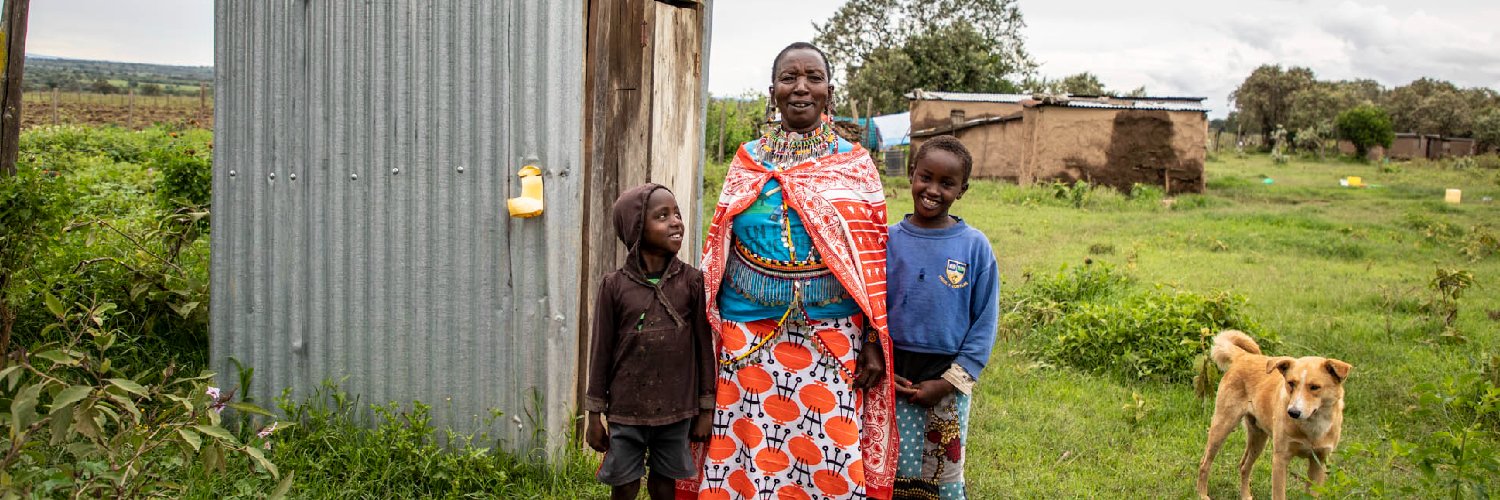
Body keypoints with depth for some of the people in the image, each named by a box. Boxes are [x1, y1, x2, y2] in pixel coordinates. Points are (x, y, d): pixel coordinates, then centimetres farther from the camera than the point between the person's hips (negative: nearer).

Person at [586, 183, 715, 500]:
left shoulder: (691, 281, -2)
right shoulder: (615, 285, -4)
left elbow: (704, 346, 2)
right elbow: (602, 352, 1)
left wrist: (706, 408, 3)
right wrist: (594, 415, 2)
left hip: (676, 411, 1)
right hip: (627, 411, -1)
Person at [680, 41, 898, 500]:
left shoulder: (854, 163, 4)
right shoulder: (747, 161, 9)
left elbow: (873, 257, 2)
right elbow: (719, 249, 11)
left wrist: (873, 342, -4)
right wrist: (705, 332, 7)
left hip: (831, 336, -1)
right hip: (749, 334, 2)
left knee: (829, 460, -1)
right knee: (748, 455, 4)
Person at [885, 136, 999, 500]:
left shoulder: (975, 246, -4)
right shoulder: (888, 240, -1)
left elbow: (984, 322, -2)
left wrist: (949, 381, -8)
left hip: (948, 379, 0)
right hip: (891, 378, 1)